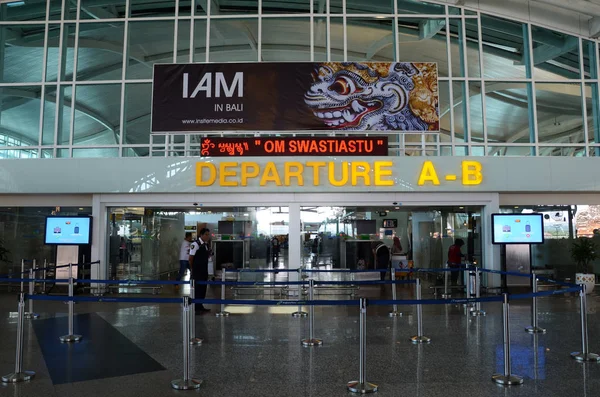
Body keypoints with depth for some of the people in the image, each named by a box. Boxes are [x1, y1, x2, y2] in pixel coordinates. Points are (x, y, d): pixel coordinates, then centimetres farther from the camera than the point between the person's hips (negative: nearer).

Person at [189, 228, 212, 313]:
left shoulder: (206, 245, 9)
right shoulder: (195, 244, -15)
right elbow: (191, 258, -13)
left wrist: (209, 254, -2)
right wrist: (192, 269, -6)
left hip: (204, 270, 8)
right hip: (197, 271, -8)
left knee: (203, 288, 14)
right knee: (197, 288, -3)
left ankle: (200, 306, 25)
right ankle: (195, 308, 5)